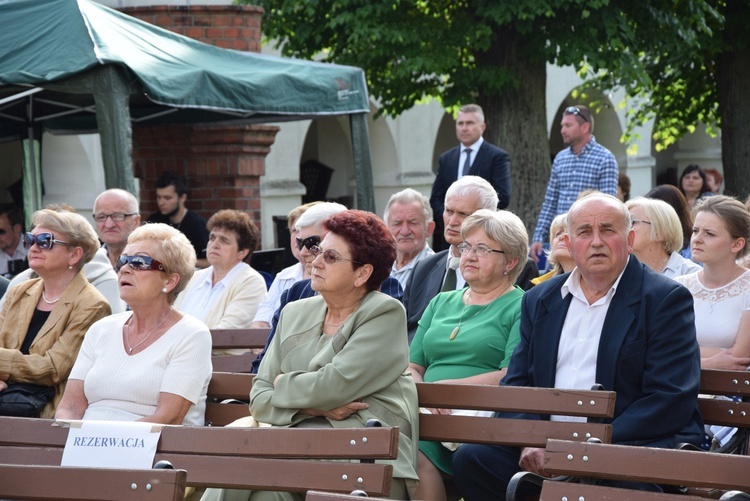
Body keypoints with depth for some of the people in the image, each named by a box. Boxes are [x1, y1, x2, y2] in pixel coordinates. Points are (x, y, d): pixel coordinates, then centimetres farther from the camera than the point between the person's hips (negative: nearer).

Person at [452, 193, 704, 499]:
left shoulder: (666, 299, 0)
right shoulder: (539, 300, 17)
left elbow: (672, 399, -9)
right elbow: (517, 382, 15)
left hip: (632, 443, -5)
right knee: (470, 459, -20)